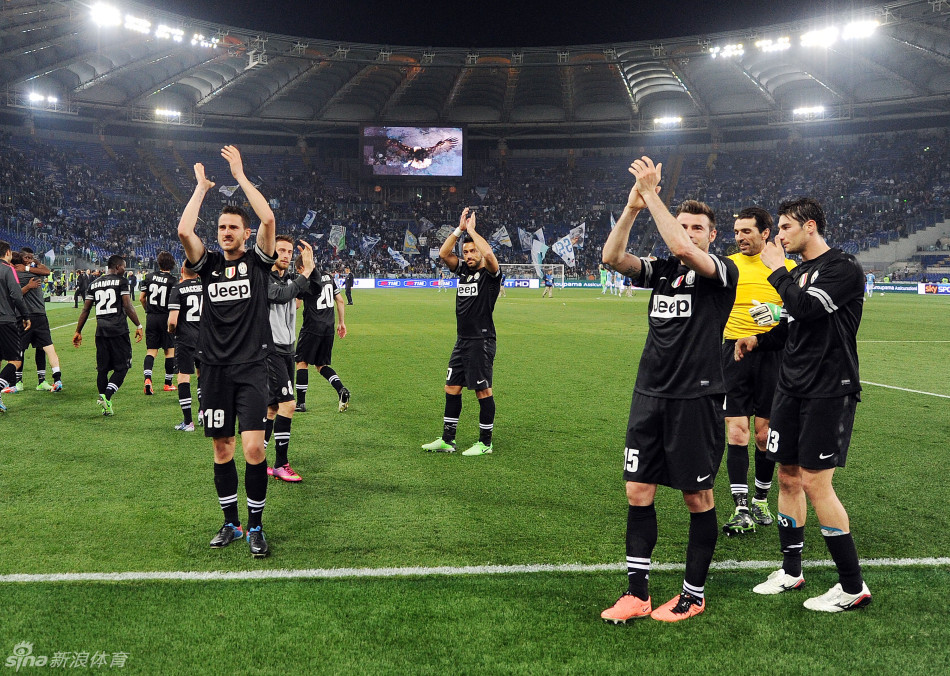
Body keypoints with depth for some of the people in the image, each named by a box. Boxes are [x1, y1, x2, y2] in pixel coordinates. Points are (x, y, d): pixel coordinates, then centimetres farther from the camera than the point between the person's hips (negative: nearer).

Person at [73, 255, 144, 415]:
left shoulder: (94, 283, 15)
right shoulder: (121, 281, -1)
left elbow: (85, 309, 15)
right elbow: (127, 306, -9)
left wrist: (78, 331, 20)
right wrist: (139, 326, -3)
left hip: (101, 330, 5)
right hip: (118, 330, -5)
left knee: (102, 368, 10)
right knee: (121, 367, 1)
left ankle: (106, 406, 10)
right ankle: (106, 396, -17)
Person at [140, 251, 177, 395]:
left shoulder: (149, 277, 4)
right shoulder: (173, 281, -9)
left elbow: (141, 298, 7)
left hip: (151, 318, 3)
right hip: (166, 318, -3)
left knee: (151, 350, 7)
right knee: (169, 351, 8)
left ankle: (147, 377, -15)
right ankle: (168, 383, 13)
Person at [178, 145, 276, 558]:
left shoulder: (257, 261, 3)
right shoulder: (208, 264, 8)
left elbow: (268, 219, -13)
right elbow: (184, 230, -10)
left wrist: (240, 175, -8)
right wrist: (201, 186, -1)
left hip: (251, 367, -3)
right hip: (214, 368, 3)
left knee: (253, 450, -10)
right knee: (222, 450, 9)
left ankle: (255, 527, 5)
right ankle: (231, 523, 23)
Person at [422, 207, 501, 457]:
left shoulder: (490, 274, -7)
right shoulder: (463, 270, 12)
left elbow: (488, 253, -27)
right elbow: (443, 253, 4)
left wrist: (471, 229, -14)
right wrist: (459, 229, -1)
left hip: (482, 341, -7)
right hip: (462, 341, 7)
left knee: (483, 391, 0)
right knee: (452, 389, 10)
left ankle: (485, 443, 10)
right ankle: (447, 440, 19)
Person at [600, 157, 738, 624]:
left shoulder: (722, 272, -5)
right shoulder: (661, 271, 11)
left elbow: (681, 248, -24)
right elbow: (613, 257, -4)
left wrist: (652, 193, -19)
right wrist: (633, 206, -14)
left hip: (697, 398, -5)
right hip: (650, 396, 5)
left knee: (697, 496, 6)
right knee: (637, 491, 5)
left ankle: (693, 593, 20)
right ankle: (637, 592, 15)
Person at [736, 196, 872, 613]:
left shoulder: (844, 269, -10)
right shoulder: (797, 272, 15)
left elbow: (806, 308, -25)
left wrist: (776, 269, -13)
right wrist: (759, 340, 8)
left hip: (829, 391, -8)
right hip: (791, 387, 8)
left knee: (814, 482, -9)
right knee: (788, 478, 10)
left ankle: (853, 586, 3)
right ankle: (791, 571, 24)